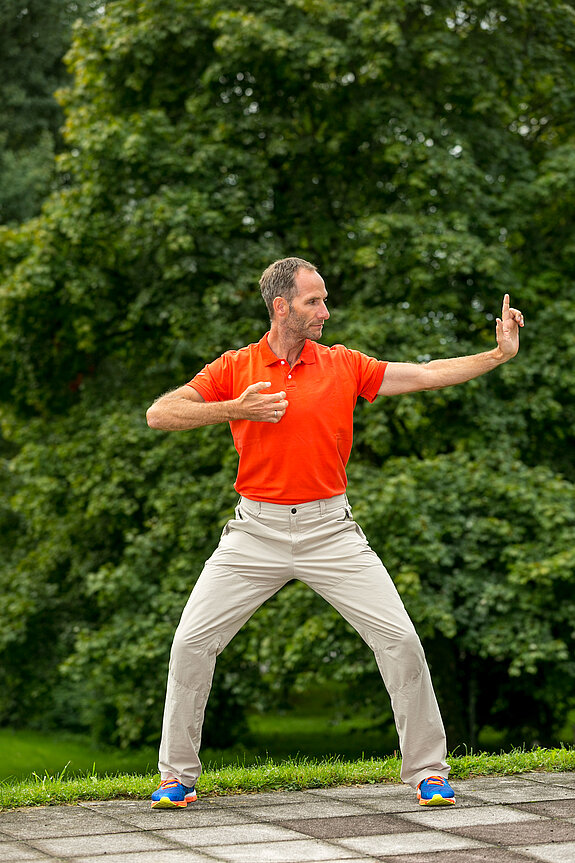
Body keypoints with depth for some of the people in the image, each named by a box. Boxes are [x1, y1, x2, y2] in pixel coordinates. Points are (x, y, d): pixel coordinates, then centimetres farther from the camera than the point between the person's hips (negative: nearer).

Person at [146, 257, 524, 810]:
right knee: (192, 641, -7)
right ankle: (177, 778, 8)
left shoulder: (344, 365, 5)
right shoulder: (235, 368, 1)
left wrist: (500, 354, -2)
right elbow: (160, 414, -6)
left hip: (329, 530, 1)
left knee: (399, 638, -8)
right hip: (256, 530, -1)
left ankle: (427, 771, 6)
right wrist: (234, 409, -17)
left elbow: (426, 375, 5)